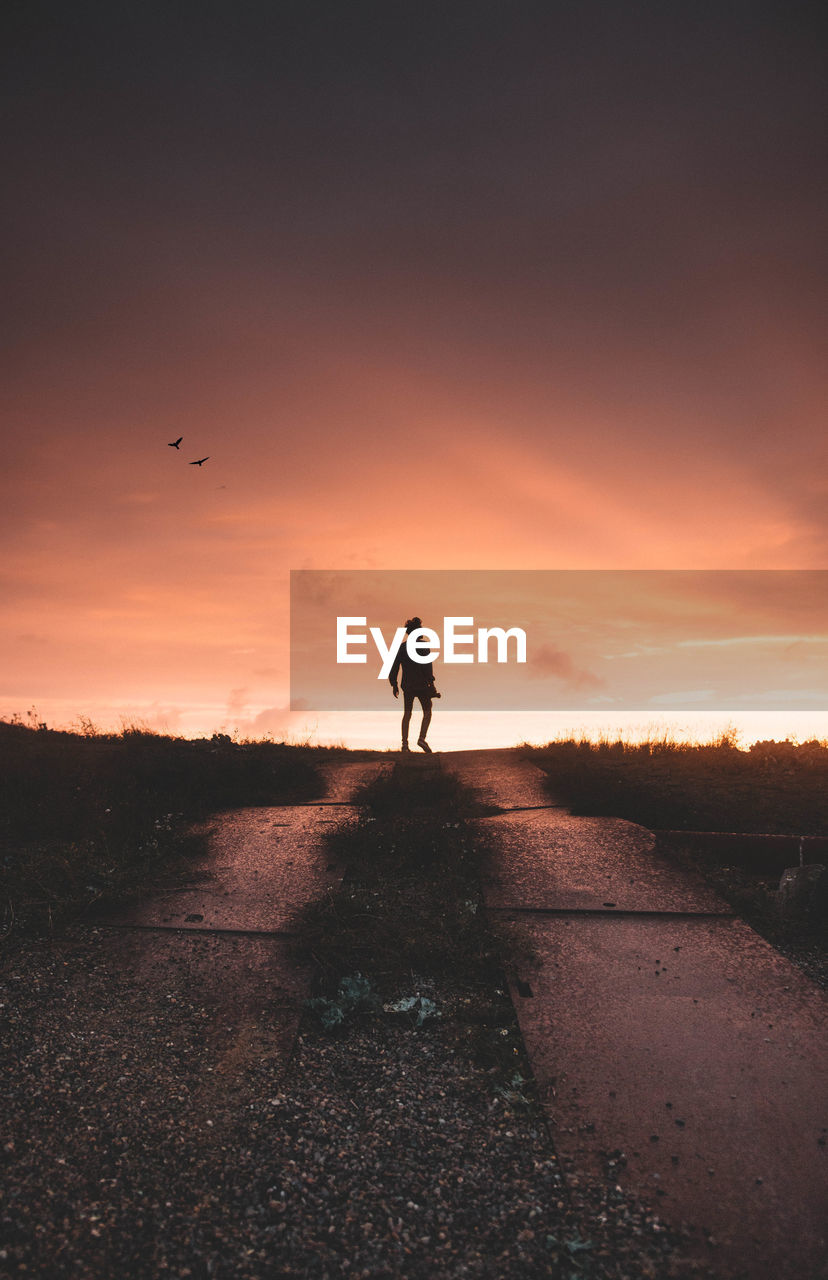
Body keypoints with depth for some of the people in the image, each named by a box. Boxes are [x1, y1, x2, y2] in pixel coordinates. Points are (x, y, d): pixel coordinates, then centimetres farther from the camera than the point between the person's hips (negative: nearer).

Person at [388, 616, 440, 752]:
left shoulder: (401, 647, 4)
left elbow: (394, 666, 5)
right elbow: (427, 666, -14)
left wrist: (394, 685, 13)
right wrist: (431, 684, -11)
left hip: (407, 685, 4)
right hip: (422, 684, -3)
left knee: (407, 713, 11)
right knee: (427, 712, 10)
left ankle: (404, 743, 5)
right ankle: (422, 738, -7)